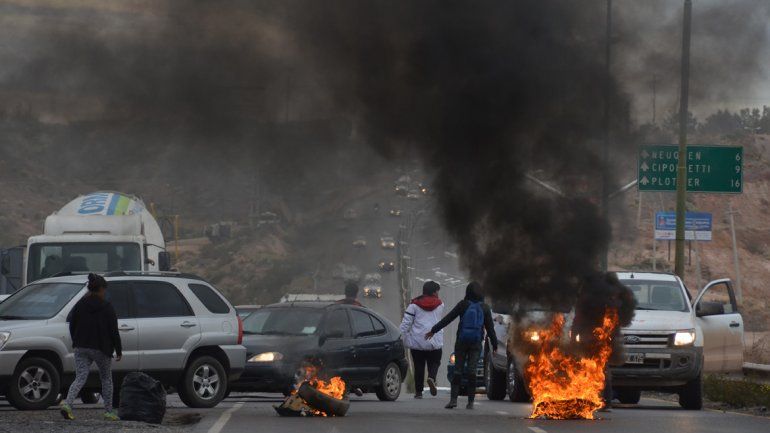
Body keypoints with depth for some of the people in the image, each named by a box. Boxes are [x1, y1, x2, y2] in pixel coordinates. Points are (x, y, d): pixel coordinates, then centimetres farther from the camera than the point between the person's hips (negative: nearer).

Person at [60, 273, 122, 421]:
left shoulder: (79, 305, 4)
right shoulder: (107, 308, -8)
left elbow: (72, 326, 9)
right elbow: (114, 331, -7)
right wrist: (118, 350, 0)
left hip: (81, 348, 3)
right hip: (101, 349, -3)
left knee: (80, 378, 0)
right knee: (106, 379, 16)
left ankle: (67, 403, -26)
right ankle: (108, 412, 18)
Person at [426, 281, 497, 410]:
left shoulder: (463, 305, -4)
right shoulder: (484, 308, 0)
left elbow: (447, 319, 0)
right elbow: (490, 328, 4)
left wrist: (433, 330, 8)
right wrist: (494, 345, 12)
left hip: (461, 342, -1)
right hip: (476, 343, 1)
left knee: (458, 371, 2)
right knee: (472, 371, 0)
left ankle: (453, 399, -8)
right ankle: (470, 402, -3)